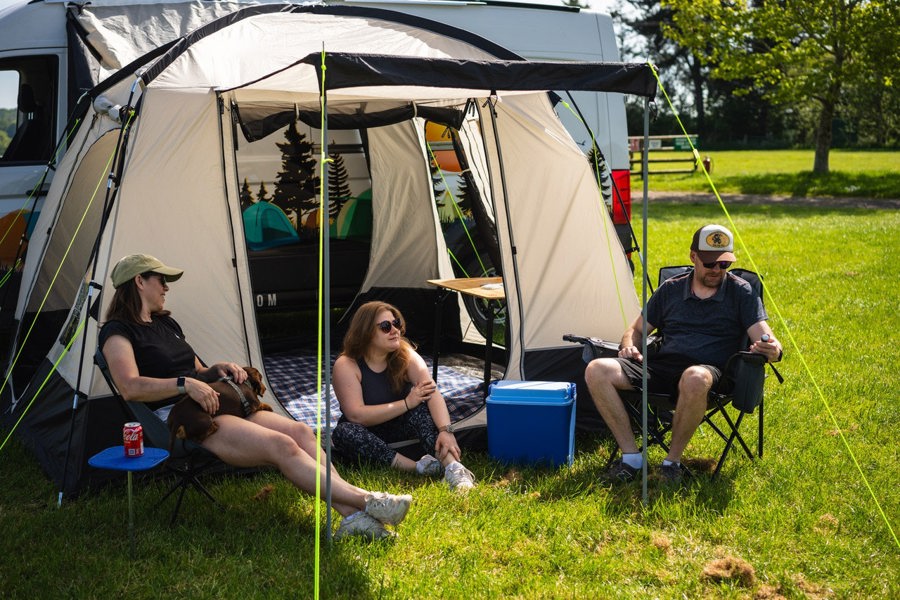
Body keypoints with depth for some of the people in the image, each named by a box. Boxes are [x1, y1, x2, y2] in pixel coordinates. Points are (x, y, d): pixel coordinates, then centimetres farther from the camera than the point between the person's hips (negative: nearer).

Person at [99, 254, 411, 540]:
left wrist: (216, 370, 6)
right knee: (281, 446, -26)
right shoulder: (118, 332, -3)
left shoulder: (166, 323, 23)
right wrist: (185, 384, -26)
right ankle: (366, 501, -28)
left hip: (214, 406, 9)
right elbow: (131, 387, -19)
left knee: (300, 430, -14)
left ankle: (350, 516, -25)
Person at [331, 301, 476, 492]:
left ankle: (453, 467, -49)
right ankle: (417, 467, -45)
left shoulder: (406, 355, -14)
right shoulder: (346, 365, -21)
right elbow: (356, 415, -28)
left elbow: (433, 393, -28)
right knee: (343, 433, -36)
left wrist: (445, 430, -46)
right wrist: (407, 403, -29)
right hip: (367, 433, -2)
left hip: (400, 427, 2)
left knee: (421, 407, -30)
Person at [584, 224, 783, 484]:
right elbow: (637, 330, 25)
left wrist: (772, 350, -26)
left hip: (708, 371, -4)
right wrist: (629, 347, 0)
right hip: (661, 366, 4)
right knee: (597, 371, -20)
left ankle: (673, 460, -21)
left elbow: (764, 336, 0)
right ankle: (631, 457, -15)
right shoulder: (670, 289, 17)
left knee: (695, 379, -44)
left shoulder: (741, 292, 9)